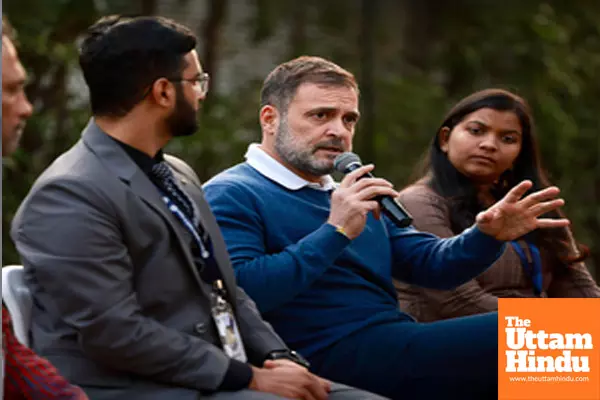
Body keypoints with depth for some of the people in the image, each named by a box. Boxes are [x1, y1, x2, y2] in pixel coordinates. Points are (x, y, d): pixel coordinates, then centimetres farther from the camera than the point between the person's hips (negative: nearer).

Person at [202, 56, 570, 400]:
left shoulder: (353, 198, 26)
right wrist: (335, 233, -17)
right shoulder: (230, 195, -1)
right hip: (333, 351, -9)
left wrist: (488, 236, -1)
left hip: (398, 347, 9)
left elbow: (432, 265, 21)